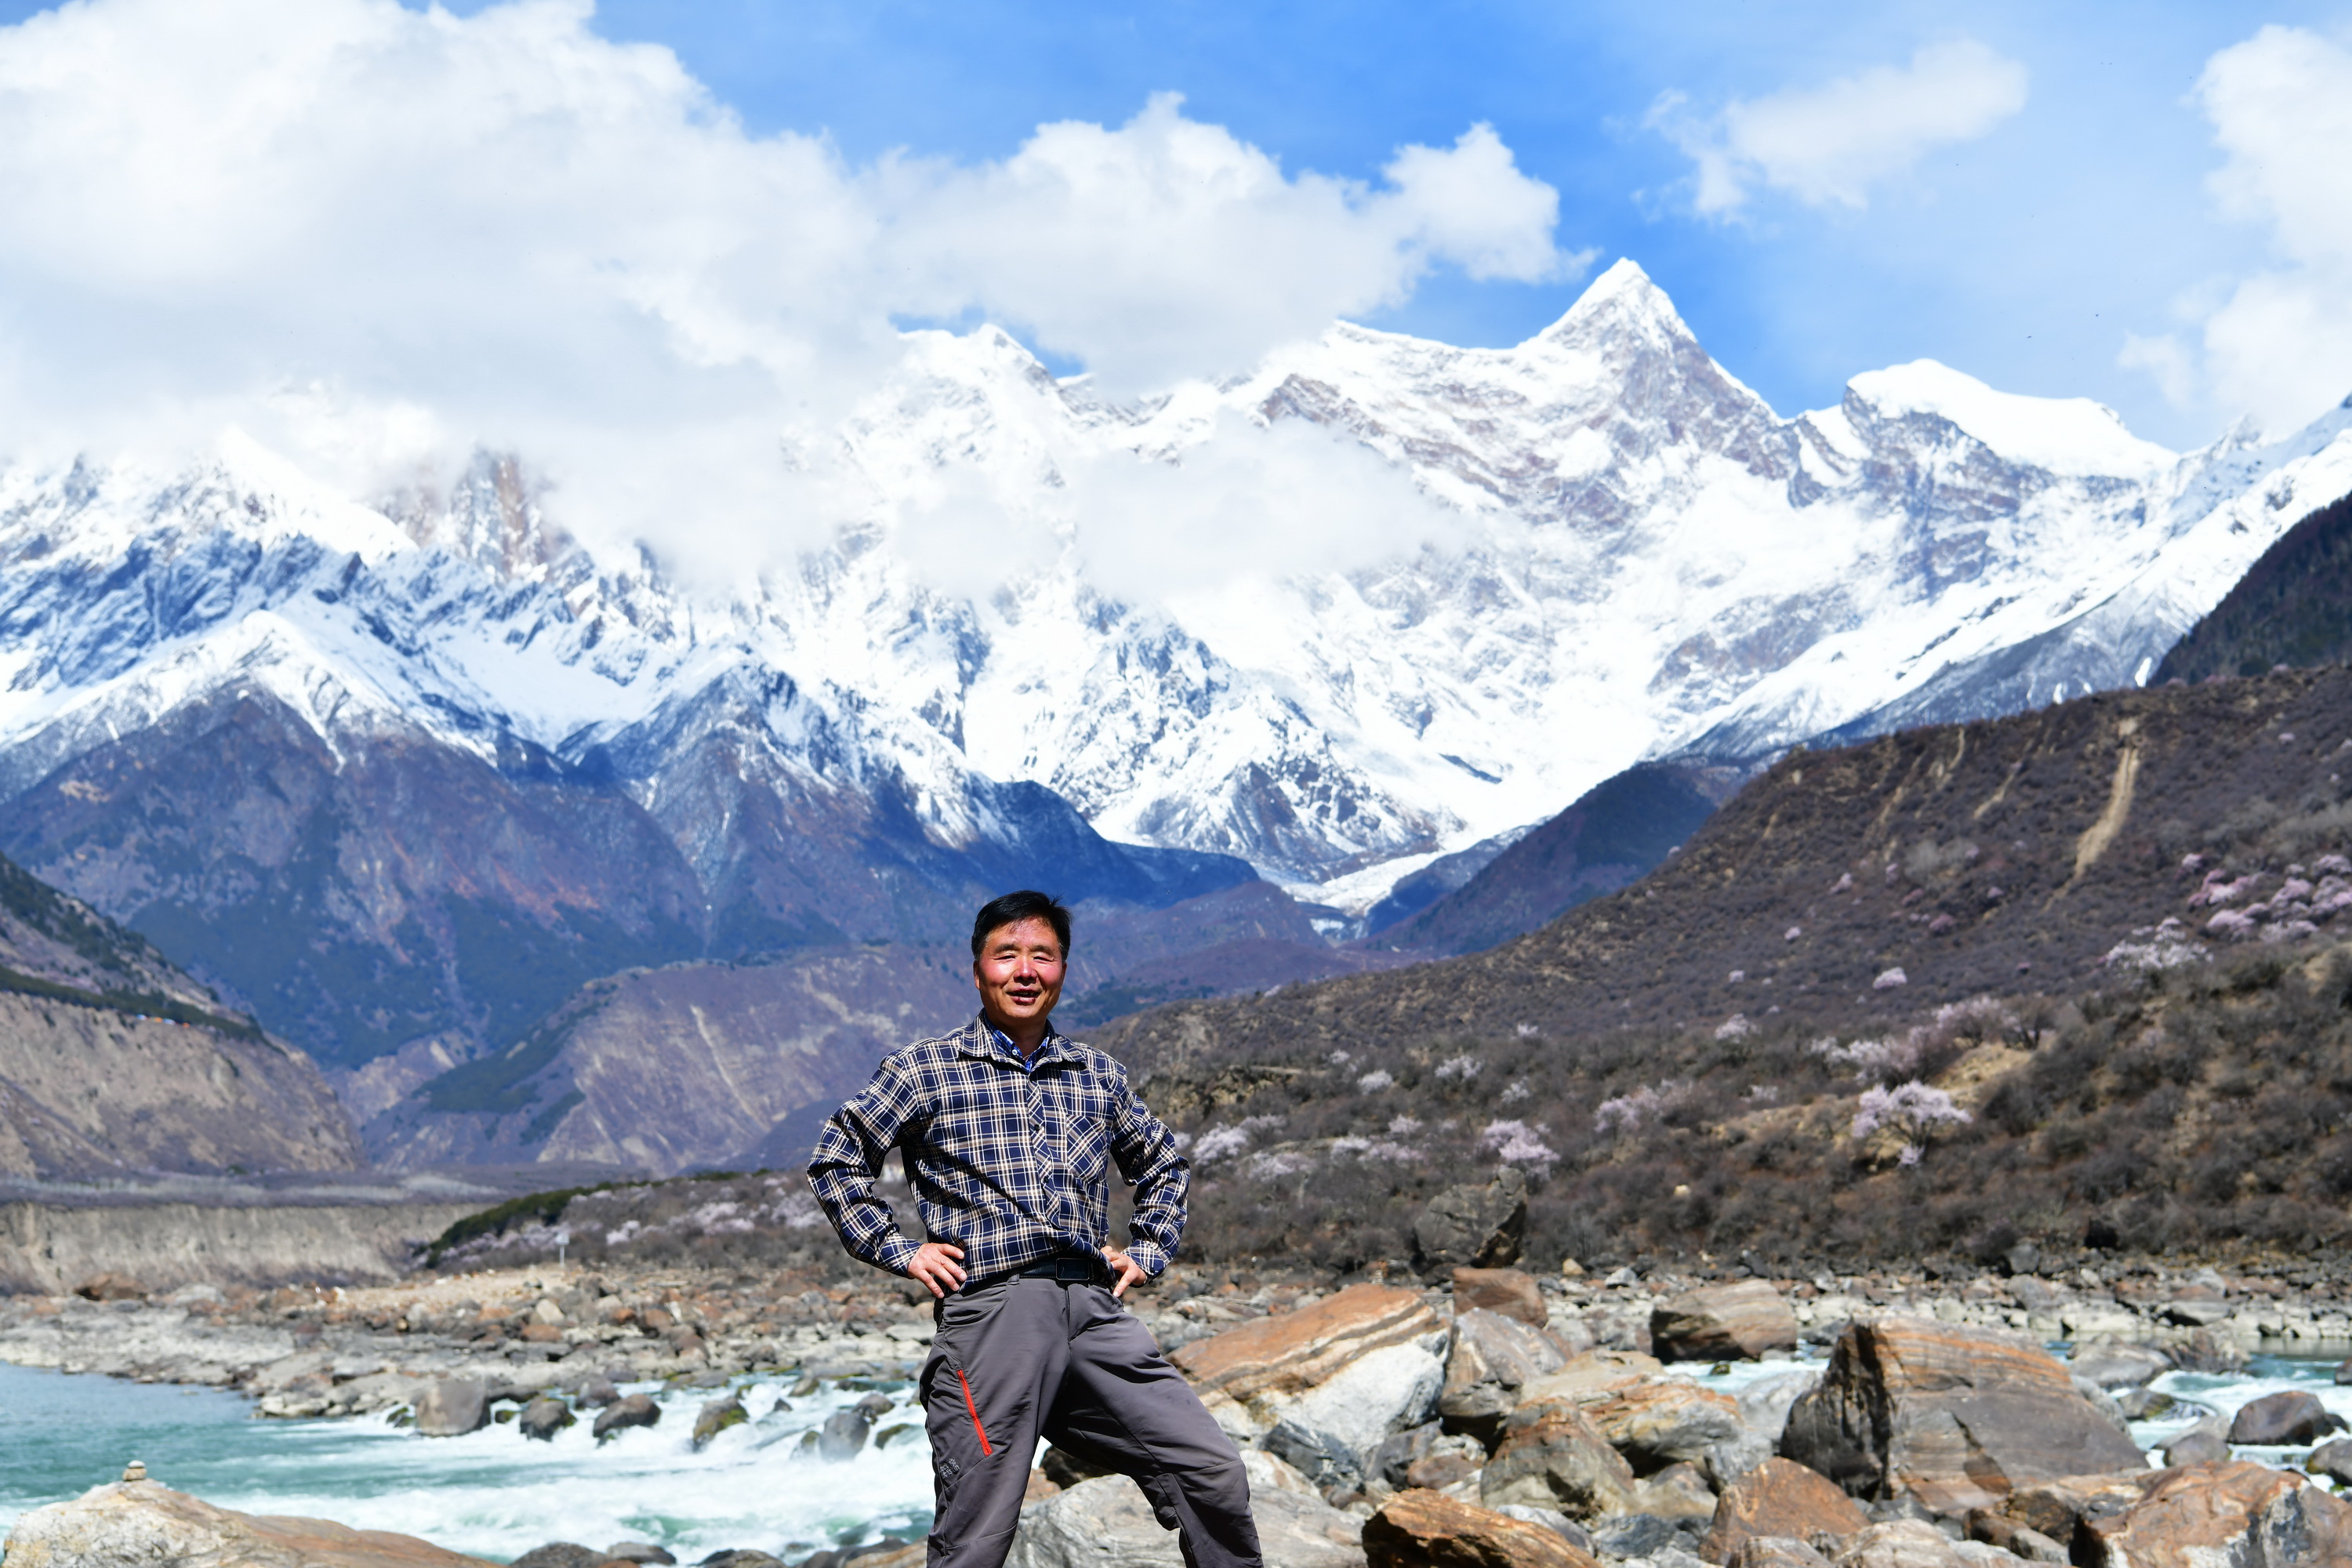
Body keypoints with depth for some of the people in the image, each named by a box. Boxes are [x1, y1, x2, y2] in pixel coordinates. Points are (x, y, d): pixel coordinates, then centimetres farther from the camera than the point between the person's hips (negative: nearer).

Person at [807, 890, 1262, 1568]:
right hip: (991, 1308, -4)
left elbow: (1164, 1164, 33)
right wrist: (898, 1251, 2)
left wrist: (1146, 1252, 19)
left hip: (1094, 1309, 4)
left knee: (1215, 1473, -7)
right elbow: (835, 1160, 9)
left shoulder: (1098, 1075, 18)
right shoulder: (926, 1069, 6)